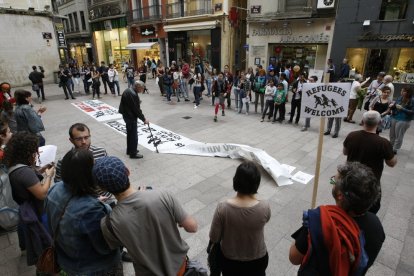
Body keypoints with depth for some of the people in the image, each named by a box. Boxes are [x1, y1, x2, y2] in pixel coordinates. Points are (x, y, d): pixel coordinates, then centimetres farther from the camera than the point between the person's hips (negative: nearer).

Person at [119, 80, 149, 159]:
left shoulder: (128, 90, 5)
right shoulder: (133, 95, -25)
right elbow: (136, 109, -22)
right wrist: (144, 119, -13)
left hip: (126, 114, 10)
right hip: (131, 117, -10)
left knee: (130, 133, 21)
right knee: (134, 135, 0)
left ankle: (130, 150, 34)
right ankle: (133, 153, 9)